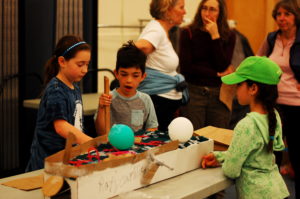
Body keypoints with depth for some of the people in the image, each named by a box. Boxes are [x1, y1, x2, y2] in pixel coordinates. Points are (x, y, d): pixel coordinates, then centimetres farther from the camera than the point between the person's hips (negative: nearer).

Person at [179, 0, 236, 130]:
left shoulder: (229, 36, 5)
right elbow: (185, 67, -6)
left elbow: (222, 66, -8)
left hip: (219, 94, 2)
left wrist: (215, 36, -10)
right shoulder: (188, 33, 0)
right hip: (193, 92, -2)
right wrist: (216, 74, -5)